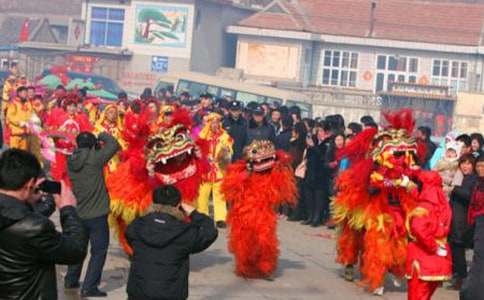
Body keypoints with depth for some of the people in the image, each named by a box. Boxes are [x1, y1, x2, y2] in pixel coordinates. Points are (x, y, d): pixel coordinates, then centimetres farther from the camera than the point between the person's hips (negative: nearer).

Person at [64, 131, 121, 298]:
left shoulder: (72, 161, -1)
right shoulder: (94, 159, -16)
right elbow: (114, 145, -8)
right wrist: (103, 136, 8)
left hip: (78, 214, 6)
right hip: (97, 215, -6)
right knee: (99, 251, 2)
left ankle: (71, 280, 36)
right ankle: (89, 287, -2)